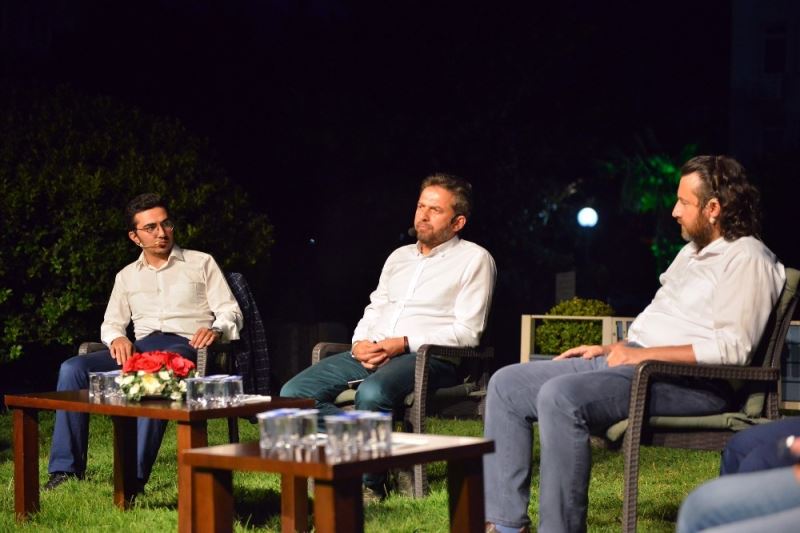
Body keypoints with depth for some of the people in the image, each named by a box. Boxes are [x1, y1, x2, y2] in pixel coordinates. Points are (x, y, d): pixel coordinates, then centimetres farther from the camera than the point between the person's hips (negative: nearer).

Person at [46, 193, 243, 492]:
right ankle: (66, 469, -22)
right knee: (72, 368, -22)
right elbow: (111, 323, 22)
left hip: (185, 346, -4)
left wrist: (216, 330, -16)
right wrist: (117, 338, -3)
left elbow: (231, 313, 8)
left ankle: (134, 478, -45)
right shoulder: (126, 277, 25)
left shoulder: (201, 263, 14)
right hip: (140, 348, 4)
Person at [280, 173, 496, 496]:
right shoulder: (399, 257, 25)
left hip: (425, 357, -7)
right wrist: (360, 343, 0)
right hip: (371, 354, 7)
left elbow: (467, 332, -5)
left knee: (372, 393, -39)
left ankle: (368, 481, -20)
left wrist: (404, 344, -15)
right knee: (294, 394, -15)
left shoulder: (474, 259, 4)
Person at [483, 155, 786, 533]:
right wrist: (609, 349, 14)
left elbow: (732, 348, -19)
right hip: (627, 360, 11)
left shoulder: (747, 259, -9)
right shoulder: (693, 252, 23)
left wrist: (643, 354, -17)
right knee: (507, 385, 2)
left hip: (685, 380, -11)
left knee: (560, 396, -33)